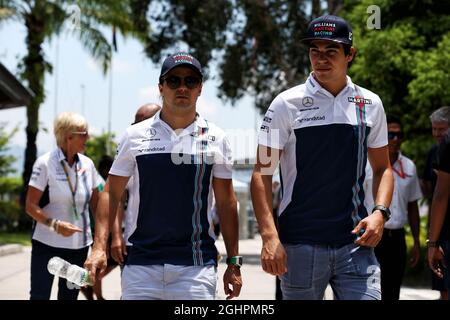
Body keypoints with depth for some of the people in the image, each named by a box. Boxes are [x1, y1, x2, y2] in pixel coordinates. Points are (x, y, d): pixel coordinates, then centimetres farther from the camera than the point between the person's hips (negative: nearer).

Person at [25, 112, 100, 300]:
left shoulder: (87, 164, 4)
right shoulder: (45, 163, -9)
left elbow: (95, 203, 13)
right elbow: (30, 206, -10)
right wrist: (55, 224, -24)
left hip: (79, 244, 5)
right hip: (47, 244, -4)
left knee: (69, 295, 9)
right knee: (40, 295, -7)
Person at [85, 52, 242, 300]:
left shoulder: (215, 138, 6)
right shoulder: (135, 135, 5)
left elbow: (226, 202, 8)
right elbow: (111, 194, 6)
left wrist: (234, 263, 5)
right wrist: (99, 247, -5)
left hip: (197, 265, 0)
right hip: (141, 262, 0)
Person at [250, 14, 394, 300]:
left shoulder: (370, 104, 8)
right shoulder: (288, 104, -2)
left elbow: (382, 168, 17)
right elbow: (262, 174, -4)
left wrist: (380, 212, -3)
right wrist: (269, 237, -15)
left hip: (355, 242, 2)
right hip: (299, 243, -2)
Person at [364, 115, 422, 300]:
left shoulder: (409, 167, 10)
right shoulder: (366, 165, -7)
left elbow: (412, 206, 17)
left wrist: (417, 242, 15)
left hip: (397, 237, 5)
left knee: (392, 294, 9)